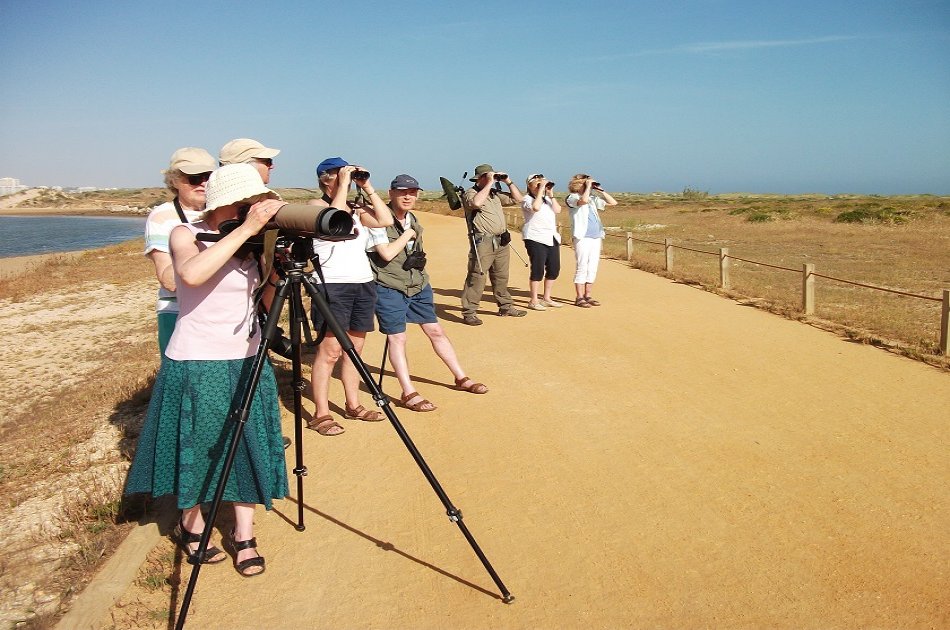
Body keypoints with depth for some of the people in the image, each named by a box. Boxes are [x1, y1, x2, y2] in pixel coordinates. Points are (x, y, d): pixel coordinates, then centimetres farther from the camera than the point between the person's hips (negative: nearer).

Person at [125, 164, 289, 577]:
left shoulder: (253, 242, 3)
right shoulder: (186, 234, -9)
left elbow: (268, 303, 2)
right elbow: (191, 273, -33)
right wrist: (245, 230, -32)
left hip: (248, 363, 5)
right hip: (195, 365, -4)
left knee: (250, 450, 7)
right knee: (196, 449, 9)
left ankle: (243, 536, 21)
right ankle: (191, 528, 32)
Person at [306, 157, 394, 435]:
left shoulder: (356, 208, 15)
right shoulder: (317, 205, -1)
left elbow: (386, 220, 2)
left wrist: (367, 188, 3)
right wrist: (344, 184, -14)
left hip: (364, 284, 7)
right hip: (332, 286, -7)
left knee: (355, 347, 11)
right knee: (329, 350, -9)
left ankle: (353, 405, 20)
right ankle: (321, 415, -5)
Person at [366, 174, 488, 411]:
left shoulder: (413, 220, 10)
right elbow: (387, 253, -26)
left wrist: (418, 259, 4)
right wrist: (407, 234, -14)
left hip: (418, 285, 7)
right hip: (389, 289, -7)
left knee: (436, 331, 12)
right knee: (397, 338, -4)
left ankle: (461, 378, 22)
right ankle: (408, 394, 2)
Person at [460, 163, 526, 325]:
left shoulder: (496, 193, 18)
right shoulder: (470, 193, -4)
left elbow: (518, 199, 22)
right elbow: (476, 203, -28)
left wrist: (508, 181, 11)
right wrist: (489, 183, -18)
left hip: (502, 241, 8)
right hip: (483, 242, -8)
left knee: (501, 276, 17)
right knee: (477, 277, -9)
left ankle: (505, 307, 28)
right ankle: (469, 313, -7)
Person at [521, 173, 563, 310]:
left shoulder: (547, 199, 18)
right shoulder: (527, 199, -2)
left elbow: (558, 210, 3)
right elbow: (536, 207, -23)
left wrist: (551, 194, -1)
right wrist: (541, 190, -16)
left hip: (552, 238, 7)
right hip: (535, 239, -7)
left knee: (554, 270, 9)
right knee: (538, 270, -8)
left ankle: (546, 298, 21)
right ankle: (533, 301, -1)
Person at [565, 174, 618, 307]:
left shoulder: (593, 199, 18)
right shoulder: (572, 198, -1)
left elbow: (613, 202, 17)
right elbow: (583, 200, -24)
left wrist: (600, 190, 10)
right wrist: (588, 186, -10)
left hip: (596, 237, 7)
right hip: (582, 237, -7)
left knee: (593, 268, 6)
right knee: (582, 267, -7)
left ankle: (587, 295, 14)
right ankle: (579, 297, -2)